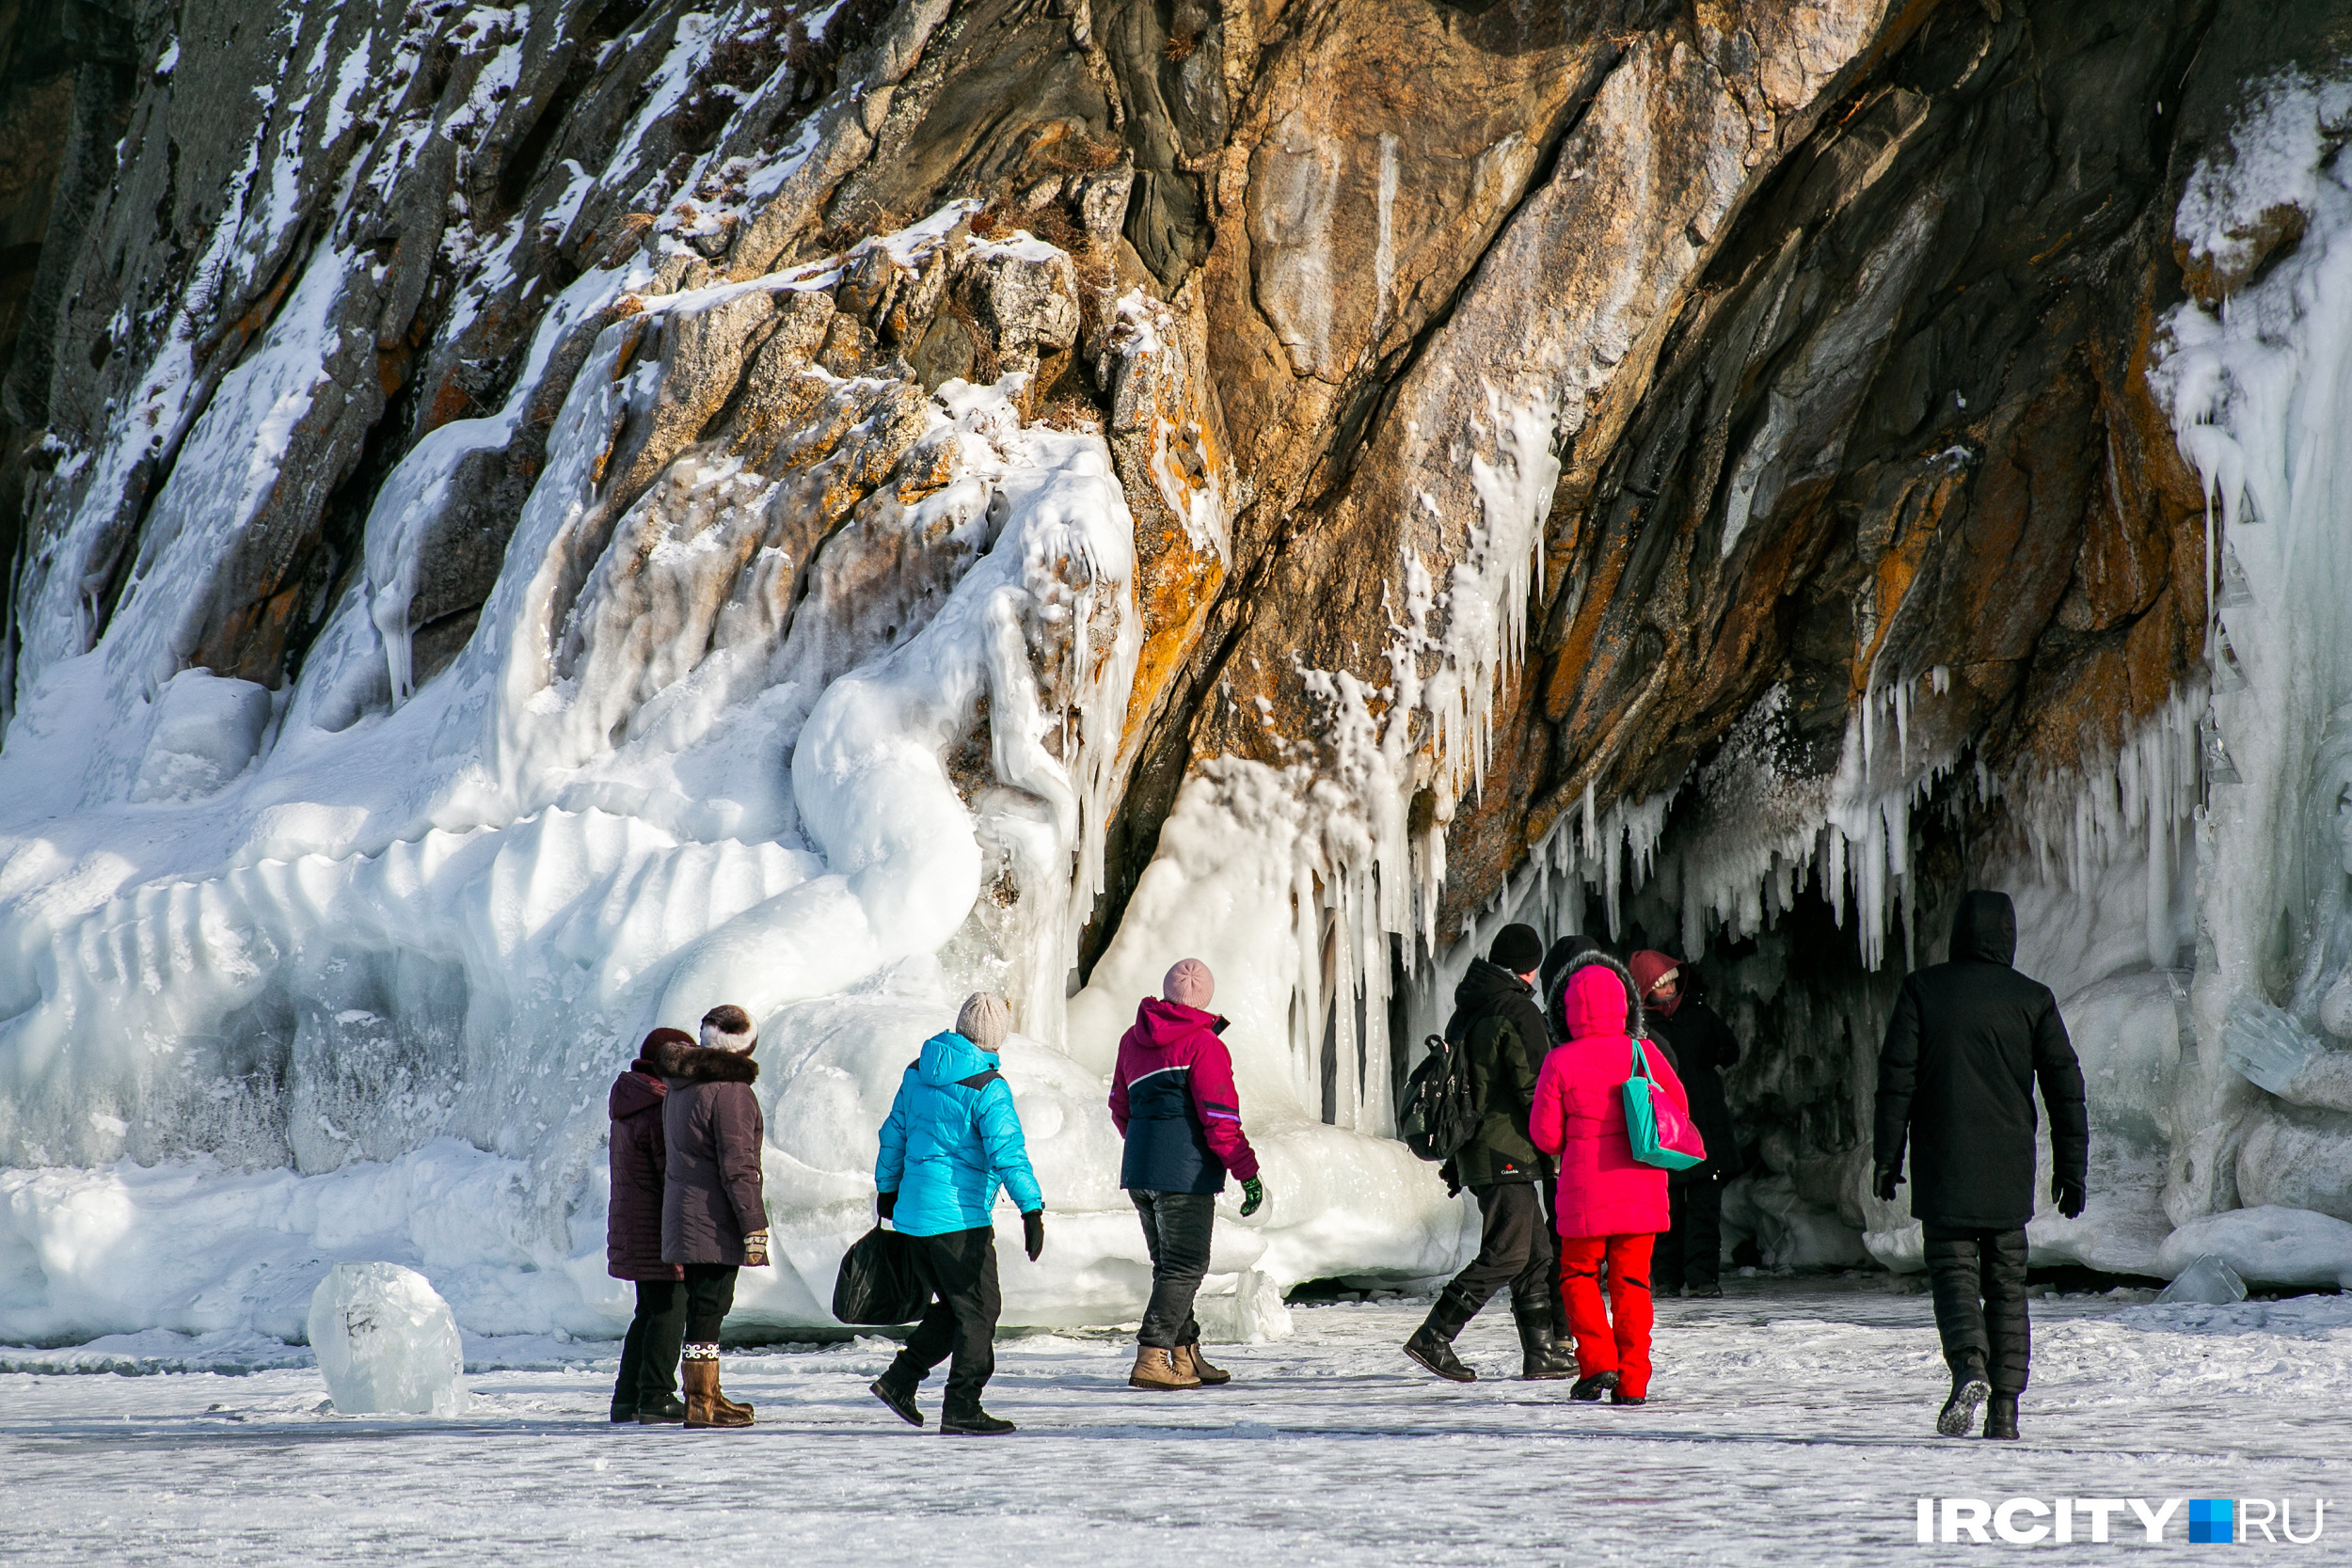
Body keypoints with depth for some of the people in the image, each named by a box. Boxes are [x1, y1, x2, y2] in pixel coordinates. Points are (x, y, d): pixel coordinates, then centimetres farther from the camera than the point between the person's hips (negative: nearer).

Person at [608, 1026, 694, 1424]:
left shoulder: (629, 1106, 14)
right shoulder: (660, 1111, -17)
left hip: (630, 1224, 10)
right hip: (657, 1228, -10)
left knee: (650, 1312, 16)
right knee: (669, 1311, -5)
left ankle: (627, 1399, 19)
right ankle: (656, 1399, -5)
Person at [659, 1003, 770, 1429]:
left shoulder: (679, 1085, 13)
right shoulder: (730, 1090, -16)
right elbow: (738, 1166, -19)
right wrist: (754, 1226, -16)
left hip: (683, 1214, 9)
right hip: (715, 1218, -9)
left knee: (705, 1305, 16)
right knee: (709, 1306, -6)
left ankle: (708, 1394, 24)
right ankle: (700, 1402, -5)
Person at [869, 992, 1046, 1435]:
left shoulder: (918, 1072, 8)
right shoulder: (987, 1087, -14)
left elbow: (894, 1134, 18)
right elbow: (1007, 1152, -21)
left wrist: (887, 1188, 30)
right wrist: (1031, 1208, -24)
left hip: (911, 1212, 8)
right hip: (959, 1216, -8)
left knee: (953, 1306, 18)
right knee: (979, 1310, 1)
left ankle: (899, 1379, 11)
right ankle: (961, 1408, 0)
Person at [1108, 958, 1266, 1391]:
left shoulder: (1133, 1040, 12)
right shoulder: (1202, 1044, -11)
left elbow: (1121, 1108, 21)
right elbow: (1221, 1120, -14)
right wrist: (1249, 1173, -8)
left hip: (1138, 1172, 7)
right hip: (1185, 1173, -7)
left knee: (1169, 1265, 16)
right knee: (1185, 1267, -2)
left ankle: (1185, 1356, 20)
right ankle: (1152, 1360, -10)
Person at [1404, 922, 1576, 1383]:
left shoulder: (1466, 1012, 16)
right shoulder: (1518, 1012, -12)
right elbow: (1535, 1089, -16)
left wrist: (1455, 1159, 25)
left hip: (1476, 1153, 9)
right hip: (1509, 1154, -9)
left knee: (1536, 1252, 12)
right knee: (1505, 1255, -8)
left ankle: (1543, 1353, 12)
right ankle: (1433, 1339, -12)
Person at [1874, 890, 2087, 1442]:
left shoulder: (1922, 989, -1)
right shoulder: (2032, 998, 2)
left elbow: (1896, 1078, -4)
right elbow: (2065, 1086, 3)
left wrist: (1886, 1156, 1)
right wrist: (2071, 1168, 8)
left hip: (1942, 1167, -2)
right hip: (2010, 1169, 2)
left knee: (1953, 1270, 0)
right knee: (2007, 1282, 10)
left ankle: (1969, 1363, -27)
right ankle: (2005, 1406, 6)